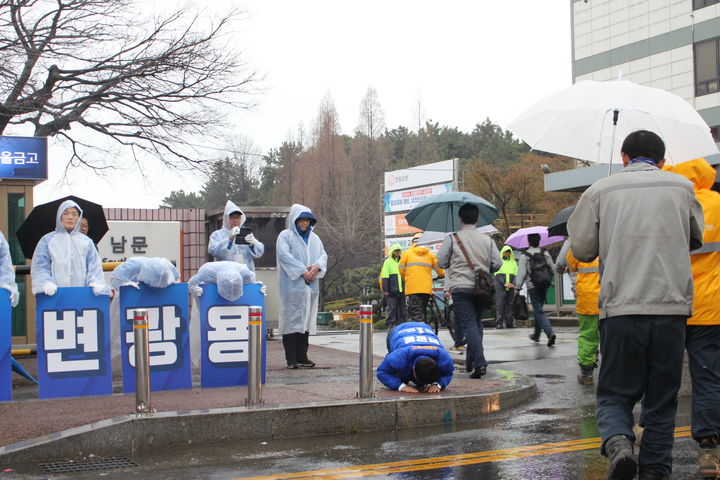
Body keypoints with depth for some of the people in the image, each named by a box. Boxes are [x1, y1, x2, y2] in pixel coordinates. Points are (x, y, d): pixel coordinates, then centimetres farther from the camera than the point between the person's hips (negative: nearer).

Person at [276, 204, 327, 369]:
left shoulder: (314, 238, 19)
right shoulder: (285, 236, 1)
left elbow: (323, 255, 13)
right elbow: (284, 255, -11)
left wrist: (317, 266, -9)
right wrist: (302, 271, -16)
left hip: (310, 286, 6)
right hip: (292, 286, -6)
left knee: (306, 320, 6)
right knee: (292, 321, -6)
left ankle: (302, 356, 11)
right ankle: (291, 359, -5)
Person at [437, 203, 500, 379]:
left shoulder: (452, 239, -4)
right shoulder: (487, 240, 6)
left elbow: (441, 261, -1)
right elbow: (496, 264, 4)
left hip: (460, 287, -4)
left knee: (469, 325, -8)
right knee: (477, 323, 17)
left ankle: (479, 363, -20)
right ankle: (471, 361, 23)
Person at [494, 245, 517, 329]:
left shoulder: (514, 262, 17)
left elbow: (515, 274, 12)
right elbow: (497, 274, -4)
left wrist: (513, 283, -6)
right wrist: (504, 283, -14)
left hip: (511, 286, 4)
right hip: (500, 285, -4)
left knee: (510, 303, 3)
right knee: (500, 303, -10)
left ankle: (509, 322, 6)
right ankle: (499, 322, -11)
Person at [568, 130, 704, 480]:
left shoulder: (600, 191, 4)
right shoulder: (682, 187, 8)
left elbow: (581, 248, 7)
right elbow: (697, 238, 22)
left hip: (620, 309, -1)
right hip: (671, 307, 1)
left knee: (615, 393, 9)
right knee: (662, 401, 12)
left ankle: (618, 443, -17)